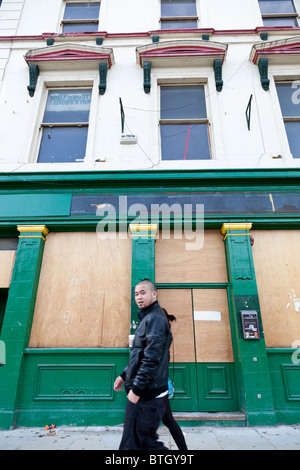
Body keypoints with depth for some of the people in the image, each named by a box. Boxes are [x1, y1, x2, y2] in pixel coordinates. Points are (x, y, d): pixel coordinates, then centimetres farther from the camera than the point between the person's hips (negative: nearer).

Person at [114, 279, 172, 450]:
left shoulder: (155, 318, -17)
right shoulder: (148, 317, 15)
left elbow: (152, 358, -24)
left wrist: (137, 388, -20)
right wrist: (124, 375, 19)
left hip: (148, 393, -10)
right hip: (146, 392, 10)